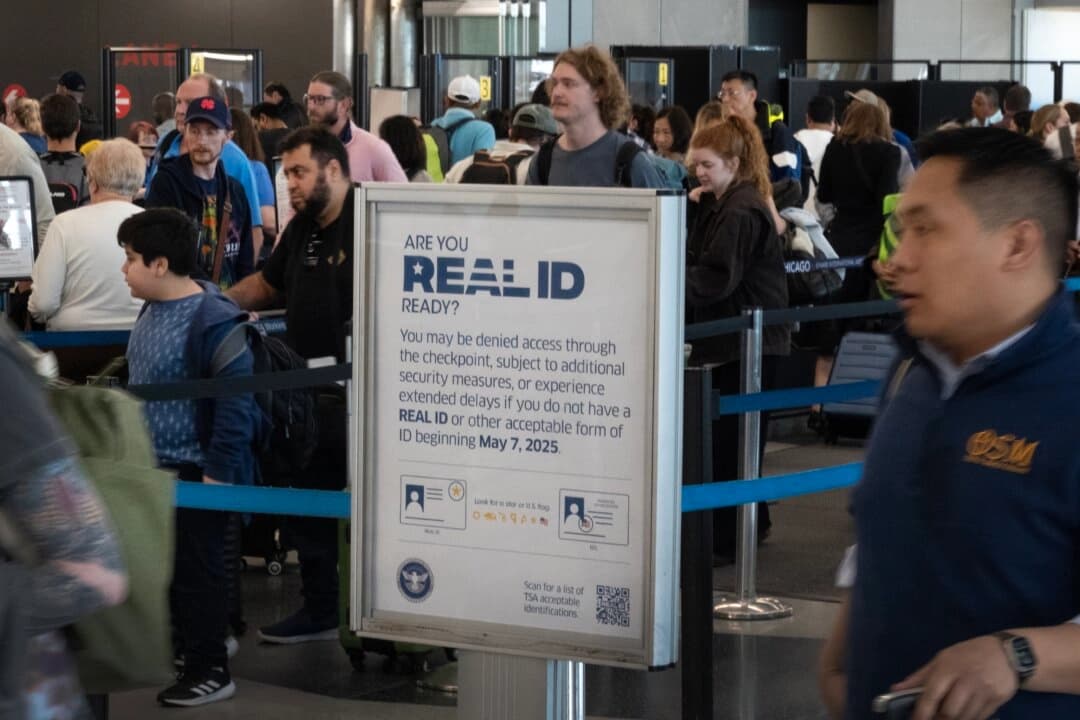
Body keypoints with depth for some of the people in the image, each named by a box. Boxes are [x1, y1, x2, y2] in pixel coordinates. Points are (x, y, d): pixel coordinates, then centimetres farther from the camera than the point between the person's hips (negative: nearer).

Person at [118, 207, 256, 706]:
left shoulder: (211, 322, -23)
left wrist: (218, 473, -22)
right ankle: (184, 649, 34)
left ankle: (209, 671, 13)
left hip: (193, 473, -9)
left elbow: (236, 402, -23)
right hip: (154, 468, 9)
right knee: (166, 566, 19)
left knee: (196, 571, 2)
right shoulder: (153, 311, 6)